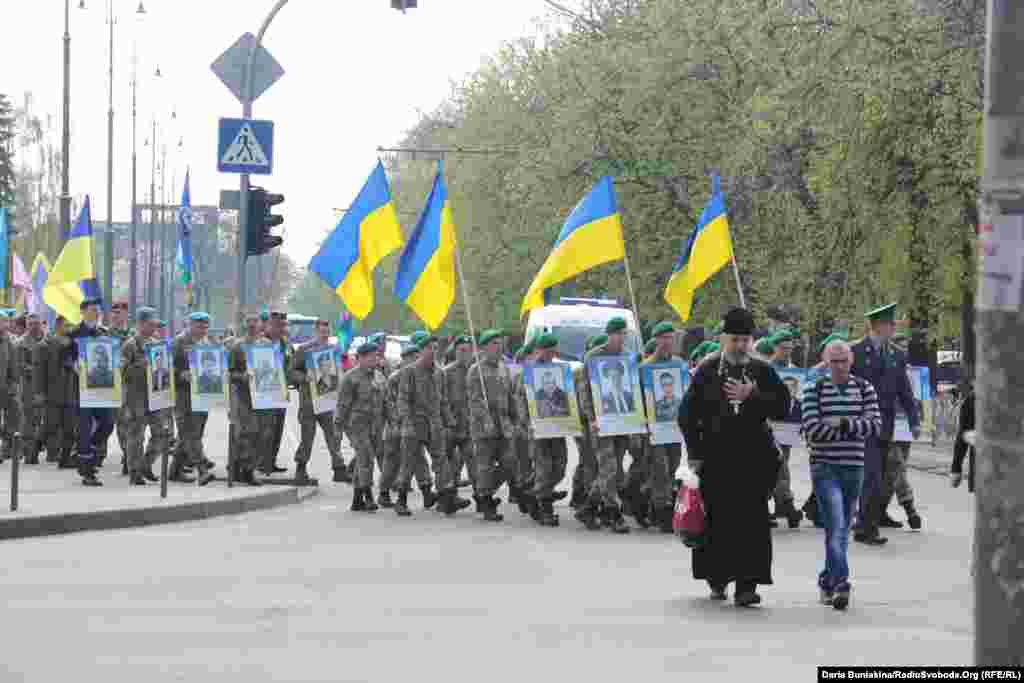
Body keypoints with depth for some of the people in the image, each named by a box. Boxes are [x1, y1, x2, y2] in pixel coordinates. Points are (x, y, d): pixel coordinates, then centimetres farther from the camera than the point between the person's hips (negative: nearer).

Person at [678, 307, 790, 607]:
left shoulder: (763, 371, 8)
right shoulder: (707, 371, 5)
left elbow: (782, 407, 0)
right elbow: (688, 414, 6)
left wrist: (752, 396, -13)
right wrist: (695, 453, 0)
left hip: (755, 458, 0)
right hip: (716, 458, 0)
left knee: (752, 520, -8)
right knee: (717, 520, 4)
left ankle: (746, 586, -11)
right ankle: (717, 579, 22)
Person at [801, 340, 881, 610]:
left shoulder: (865, 389, 7)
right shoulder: (813, 391, -1)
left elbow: (876, 425, -4)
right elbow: (813, 430, -13)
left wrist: (842, 423, -16)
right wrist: (855, 428, -10)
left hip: (854, 468, 4)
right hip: (825, 468, -3)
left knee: (841, 530, 12)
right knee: (836, 526, -17)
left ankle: (827, 581, 25)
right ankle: (840, 582, -24)